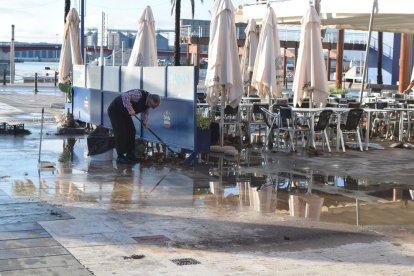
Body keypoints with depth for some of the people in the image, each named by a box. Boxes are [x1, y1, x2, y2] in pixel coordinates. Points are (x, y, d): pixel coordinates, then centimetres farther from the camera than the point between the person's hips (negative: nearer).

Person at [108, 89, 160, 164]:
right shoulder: (140, 94, -32)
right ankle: (120, 157, -10)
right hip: (115, 110, -9)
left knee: (131, 132, 6)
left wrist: (145, 121, -7)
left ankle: (130, 155, 14)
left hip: (124, 112, 9)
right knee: (121, 133, -14)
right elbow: (125, 96, -40)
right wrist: (130, 109, -41)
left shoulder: (148, 103, -4)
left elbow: (145, 112, 10)